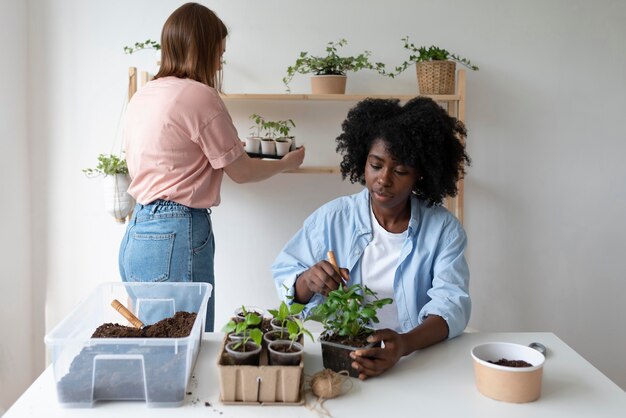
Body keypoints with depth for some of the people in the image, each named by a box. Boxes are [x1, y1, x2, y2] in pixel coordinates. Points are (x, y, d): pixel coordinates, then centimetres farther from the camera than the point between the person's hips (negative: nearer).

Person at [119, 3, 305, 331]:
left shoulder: (142, 95, 12)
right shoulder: (199, 95, -11)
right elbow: (240, 172, -3)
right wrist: (287, 163, 14)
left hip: (136, 232, 9)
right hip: (177, 237, -9)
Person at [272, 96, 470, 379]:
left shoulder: (444, 229, 3)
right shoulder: (331, 218, 4)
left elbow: (450, 303, -8)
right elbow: (283, 277, 8)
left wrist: (405, 344, -27)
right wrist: (307, 282, -16)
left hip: (418, 358, -1)